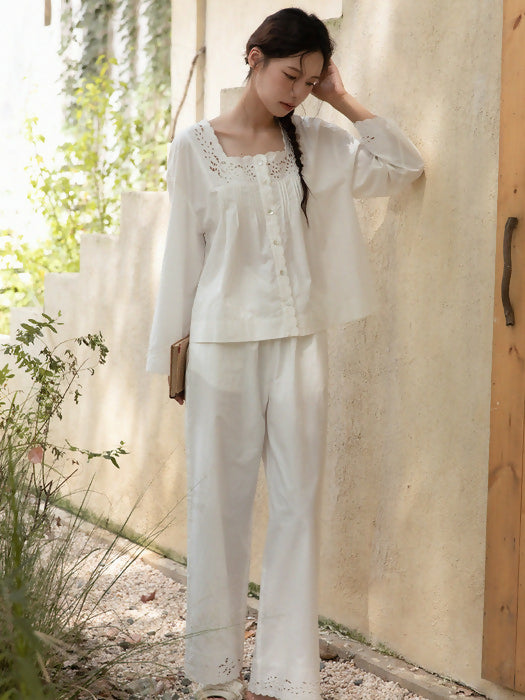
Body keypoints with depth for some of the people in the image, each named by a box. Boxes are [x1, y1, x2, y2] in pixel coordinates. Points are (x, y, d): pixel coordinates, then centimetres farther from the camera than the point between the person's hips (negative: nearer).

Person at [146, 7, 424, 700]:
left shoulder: (314, 141, 9)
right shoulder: (197, 146, 2)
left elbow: (403, 165, 4)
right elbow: (183, 252, 4)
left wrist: (342, 99, 2)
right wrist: (176, 354, 4)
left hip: (299, 340, 2)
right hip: (223, 342, -2)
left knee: (299, 500, 1)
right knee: (221, 499, 3)